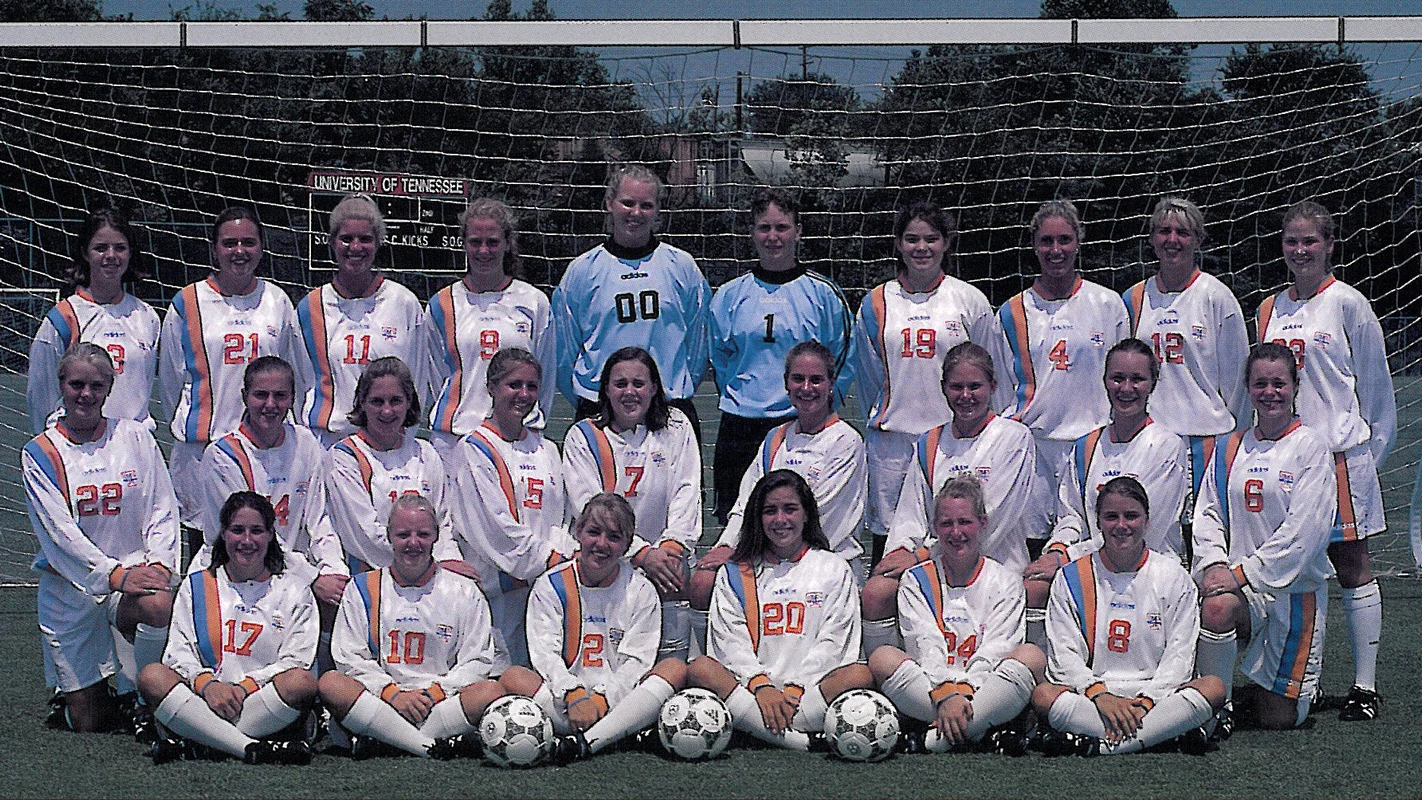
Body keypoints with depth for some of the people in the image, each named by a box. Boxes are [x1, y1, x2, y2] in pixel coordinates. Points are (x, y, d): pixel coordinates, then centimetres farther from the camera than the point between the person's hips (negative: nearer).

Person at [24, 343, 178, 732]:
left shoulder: (135, 438, 4)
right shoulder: (40, 454, -2)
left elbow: (162, 510, 2)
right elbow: (59, 533, -12)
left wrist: (158, 563, -17)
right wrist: (116, 575, -24)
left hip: (133, 570, 1)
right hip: (69, 586, -1)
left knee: (158, 606, -38)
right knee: (86, 721, -3)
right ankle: (70, 698, 36)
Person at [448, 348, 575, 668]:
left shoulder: (546, 450, 18)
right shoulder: (474, 450, -1)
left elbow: (563, 516, 15)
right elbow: (495, 525, -10)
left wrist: (560, 552, -5)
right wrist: (545, 559, -12)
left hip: (545, 583, 5)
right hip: (498, 586, -5)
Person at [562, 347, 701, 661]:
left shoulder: (676, 429, 9)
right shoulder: (583, 437, 3)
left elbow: (686, 492, 0)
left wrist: (672, 545, -17)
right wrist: (642, 553, -18)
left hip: (667, 560, 1)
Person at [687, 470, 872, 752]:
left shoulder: (834, 570, 17)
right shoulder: (734, 574, 18)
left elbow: (831, 643, 4)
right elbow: (731, 641, 5)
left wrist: (794, 692, -11)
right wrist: (761, 686, -14)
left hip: (811, 686, -1)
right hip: (748, 684, 1)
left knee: (861, 675, -31)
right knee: (699, 669, -31)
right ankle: (809, 742, -40)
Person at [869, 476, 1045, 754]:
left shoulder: (1005, 582, 11)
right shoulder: (915, 582, 11)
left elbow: (995, 649, -3)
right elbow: (926, 646, -5)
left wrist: (964, 693, -21)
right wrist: (945, 695, -24)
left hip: (986, 694, 0)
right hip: (926, 691, 0)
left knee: (1031, 656, -28)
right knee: (882, 658, -27)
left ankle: (936, 737, -37)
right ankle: (984, 732, -34)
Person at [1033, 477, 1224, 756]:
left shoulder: (1173, 576, 10)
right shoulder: (1071, 579, 10)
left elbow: (1179, 654, 2)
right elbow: (1064, 654, 1)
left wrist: (1146, 701, -15)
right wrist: (1099, 695, -18)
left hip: (1157, 692, 1)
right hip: (1090, 689, -1)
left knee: (1214, 687, -30)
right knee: (1043, 696, -32)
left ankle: (1097, 744, -35)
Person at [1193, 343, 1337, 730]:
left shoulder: (1311, 447, -6)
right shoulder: (1229, 449, 9)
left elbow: (1304, 529, -14)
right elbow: (1208, 514, 7)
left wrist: (1243, 572, -19)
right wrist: (1213, 564, -13)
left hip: (1297, 589, -2)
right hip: (1242, 585, 3)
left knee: (1278, 718, 0)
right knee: (1216, 608, -37)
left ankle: (1301, 682, 38)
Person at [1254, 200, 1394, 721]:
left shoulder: (1347, 304, -2)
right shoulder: (1270, 310, 12)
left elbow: (1374, 381, 2)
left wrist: (1372, 446, 2)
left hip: (1339, 449, -5)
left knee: (1350, 563, -2)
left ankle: (1365, 685, 0)